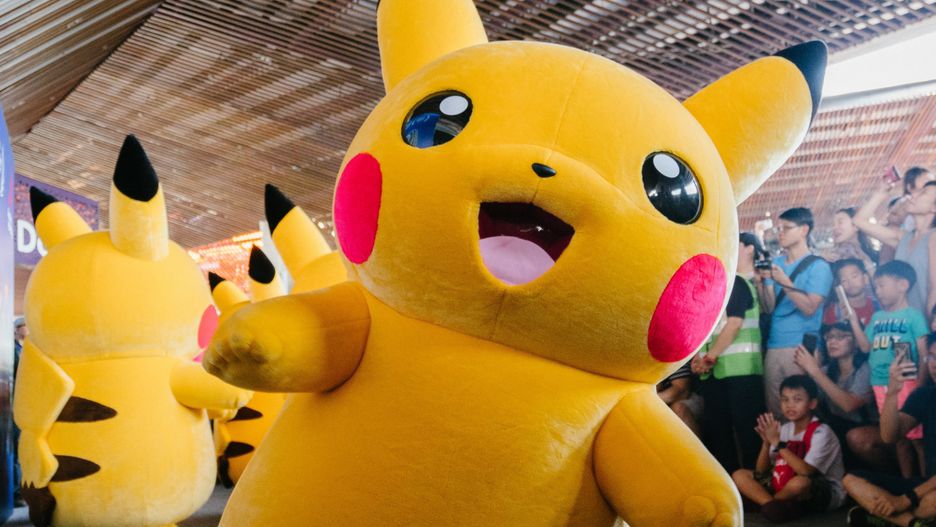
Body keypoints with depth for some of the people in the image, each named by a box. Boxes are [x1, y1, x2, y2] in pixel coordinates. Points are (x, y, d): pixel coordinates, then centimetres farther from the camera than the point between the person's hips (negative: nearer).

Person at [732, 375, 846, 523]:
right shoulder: (785, 429, 3)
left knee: (800, 482, -40)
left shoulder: (821, 432, -16)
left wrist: (777, 443, -27)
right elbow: (761, 471, 1)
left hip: (826, 493, -6)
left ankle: (767, 503, -8)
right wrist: (767, 443, -17)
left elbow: (806, 471, -30)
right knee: (739, 475, -5)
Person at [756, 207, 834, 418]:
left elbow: (809, 308, -12)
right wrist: (760, 283, -9)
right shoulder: (775, 264, 15)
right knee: (774, 409, 3)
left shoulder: (818, 267, -1)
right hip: (773, 347, 5)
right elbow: (769, 307, 8)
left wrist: (784, 281, -18)